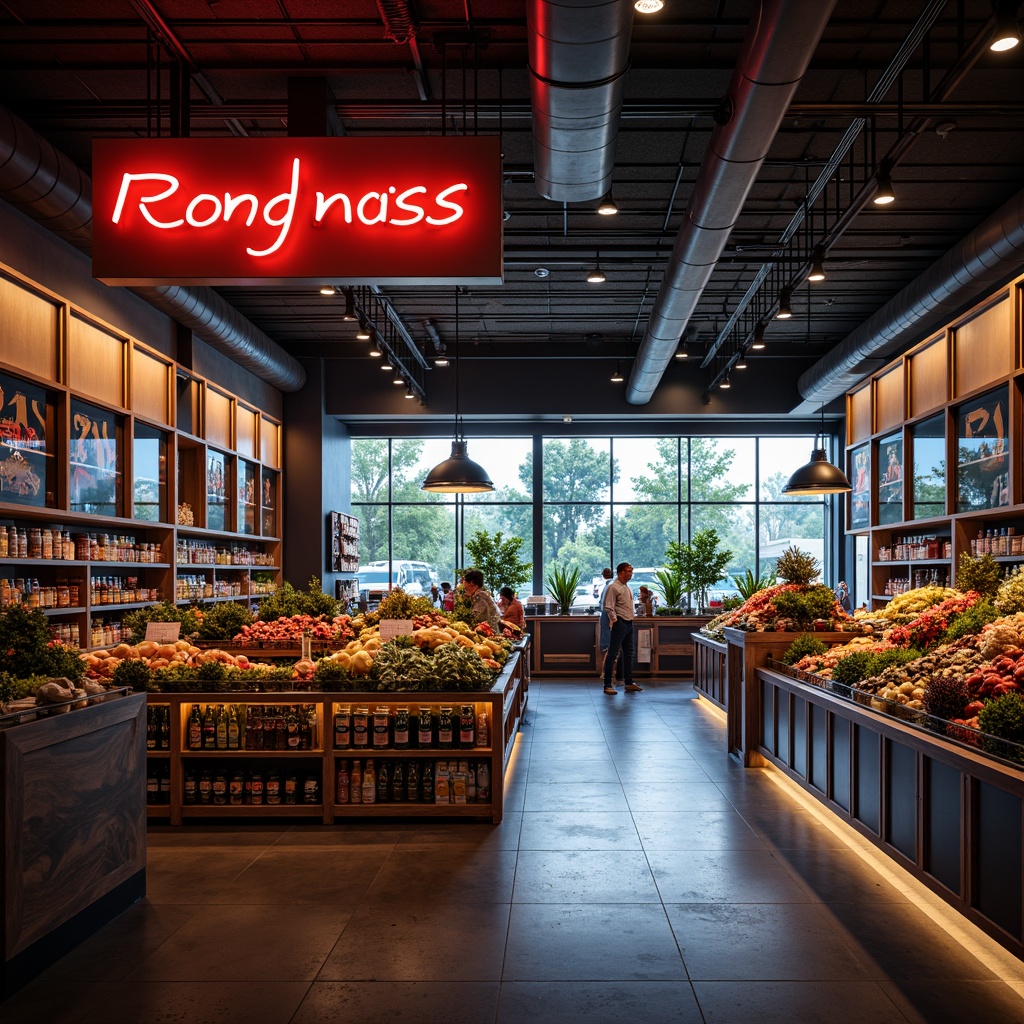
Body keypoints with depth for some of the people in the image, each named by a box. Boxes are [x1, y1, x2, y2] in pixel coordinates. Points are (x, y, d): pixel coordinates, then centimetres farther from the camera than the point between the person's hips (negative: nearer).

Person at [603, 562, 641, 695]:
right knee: (612, 654, -6)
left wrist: (630, 620, 14)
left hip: (629, 624, 9)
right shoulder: (613, 587, -12)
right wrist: (615, 621, -17)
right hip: (619, 624, -9)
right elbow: (608, 607, -17)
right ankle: (607, 685, -4)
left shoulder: (626, 587, 16)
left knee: (628, 654, 13)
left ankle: (629, 683, 21)